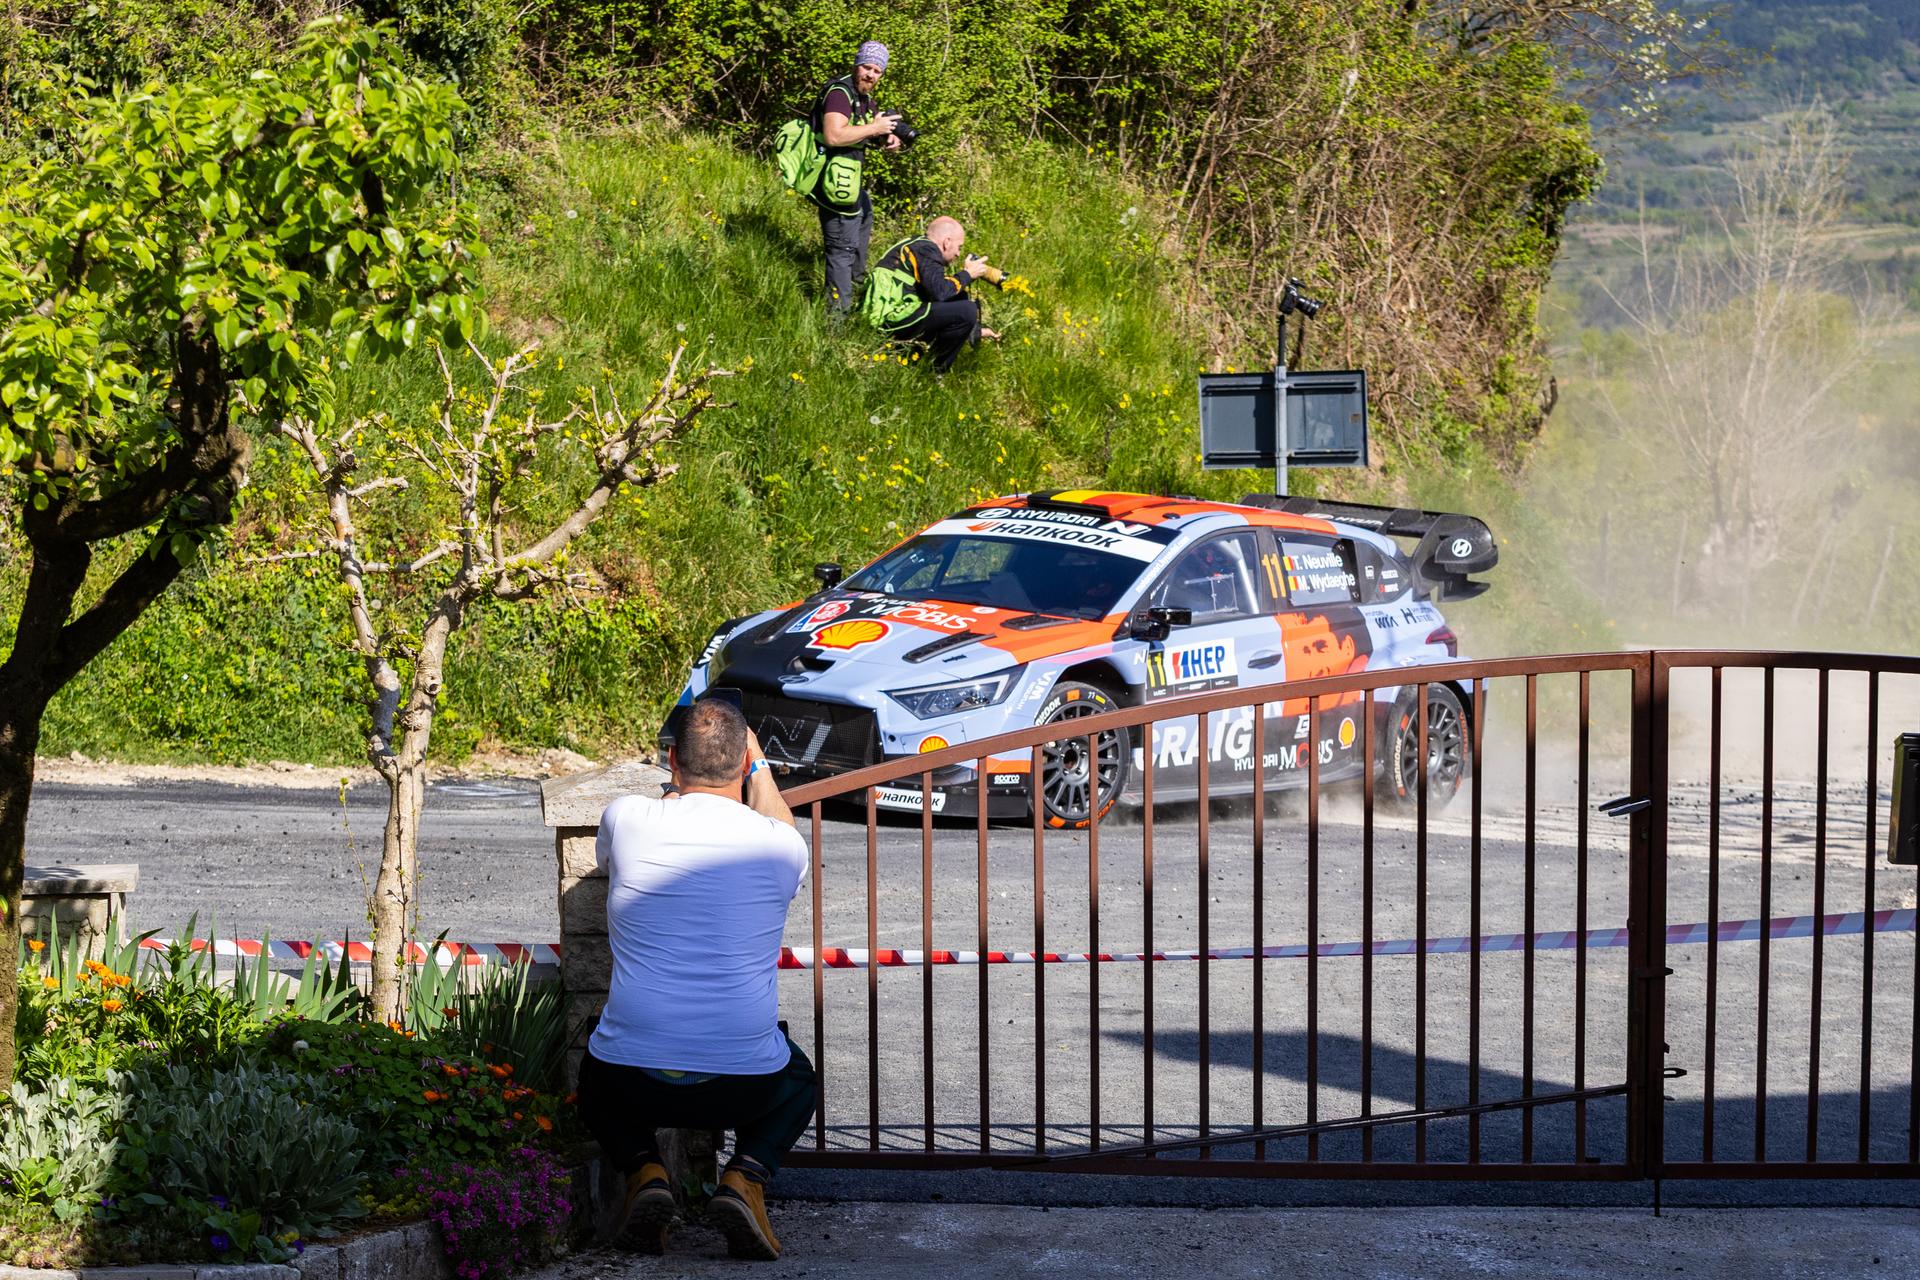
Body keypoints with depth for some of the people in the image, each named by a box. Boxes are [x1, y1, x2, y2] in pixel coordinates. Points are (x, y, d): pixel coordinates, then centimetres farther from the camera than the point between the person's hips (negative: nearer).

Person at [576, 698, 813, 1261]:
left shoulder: (628, 819, -4)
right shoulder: (781, 844, -3)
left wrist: (683, 785, 43)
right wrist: (757, 765, 41)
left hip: (634, 1082, 0)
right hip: (744, 1083, 0)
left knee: (596, 1074, 37)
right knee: (798, 1078, 35)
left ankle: (644, 1169, 5)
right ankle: (747, 1174, 3)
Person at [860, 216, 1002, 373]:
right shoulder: (926, 250, -8)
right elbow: (939, 293, -23)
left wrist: (975, 332, 31)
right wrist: (967, 274, -5)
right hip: (894, 319, -11)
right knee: (967, 310, -18)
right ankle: (935, 371, -6)